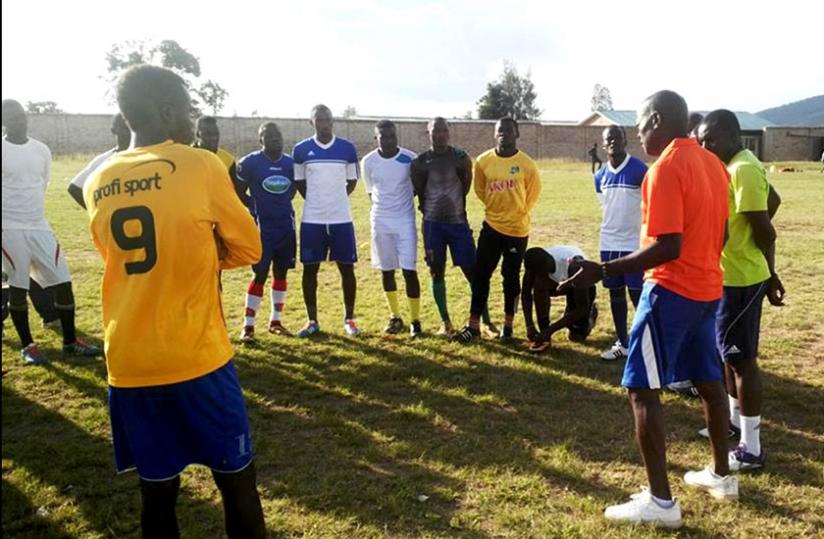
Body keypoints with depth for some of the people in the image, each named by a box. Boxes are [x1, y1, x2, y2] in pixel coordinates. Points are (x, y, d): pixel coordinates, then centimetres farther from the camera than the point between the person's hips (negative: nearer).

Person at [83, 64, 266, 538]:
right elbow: (249, 249, 1)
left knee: (157, 487, 15)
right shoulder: (200, 166, -8)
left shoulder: (97, 184, 6)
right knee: (236, 480, 10)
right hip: (197, 356, -4)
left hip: (129, 363, 5)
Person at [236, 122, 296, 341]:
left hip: (286, 226, 5)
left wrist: (282, 206, 9)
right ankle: (248, 325, 3)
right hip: (262, 227, -5)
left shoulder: (290, 162, 5)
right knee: (260, 275, -6)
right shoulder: (250, 162, -8)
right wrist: (256, 208, -1)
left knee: (281, 273, 10)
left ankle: (276, 321, 21)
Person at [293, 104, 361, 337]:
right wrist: (316, 201, 7)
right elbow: (299, 182, 11)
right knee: (310, 269, 4)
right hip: (312, 220, 0)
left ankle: (349, 319, 17)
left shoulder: (347, 148, 2)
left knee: (347, 268, 4)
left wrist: (335, 200, 5)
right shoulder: (301, 150, 1)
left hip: (342, 219, 0)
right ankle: (312, 321, 17)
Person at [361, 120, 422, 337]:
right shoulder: (368, 162, -4)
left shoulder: (410, 159, -8)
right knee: (386, 270, 9)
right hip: (380, 221, 2)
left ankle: (415, 320, 7)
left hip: (405, 221, -2)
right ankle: (395, 317, 24)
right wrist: (383, 206, 7)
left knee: (409, 270, -6)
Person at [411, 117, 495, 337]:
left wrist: (456, 204, 12)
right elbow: (418, 191, 7)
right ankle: (445, 322, 18)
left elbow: (466, 184, 10)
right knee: (437, 272, 6)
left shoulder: (461, 158, -2)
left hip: (458, 222, -1)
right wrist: (431, 209, 8)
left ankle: (486, 321, 8)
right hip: (433, 224, 1)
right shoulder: (420, 162, -2)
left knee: (472, 271, -1)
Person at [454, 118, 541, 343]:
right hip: (491, 226, 2)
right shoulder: (483, 161, -4)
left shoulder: (527, 164, -11)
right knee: (480, 274, 1)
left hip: (517, 229, -2)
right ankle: (474, 326, 8)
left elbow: (533, 193, 4)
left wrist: (517, 213, 9)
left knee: (511, 277, 8)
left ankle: (508, 325, 22)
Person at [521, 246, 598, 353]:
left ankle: (591, 312, 27)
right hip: (558, 281, 3)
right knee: (539, 284, -32)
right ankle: (544, 337, -19)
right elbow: (526, 293, -19)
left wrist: (551, 330, -42)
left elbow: (582, 308, -39)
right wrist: (529, 325, -30)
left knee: (577, 336, -5)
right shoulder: (536, 263, -33)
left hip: (582, 284, -3)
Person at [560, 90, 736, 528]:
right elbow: (718, 232, 17)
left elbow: (668, 247, -25)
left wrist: (602, 271, -24)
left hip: (671, 290, -9)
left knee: (642, 389, -3)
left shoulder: (665, 168, -18)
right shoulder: (712, 163, 10)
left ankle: (660, 501, 0)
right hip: (708, 287, 9)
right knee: (709, 381, 20)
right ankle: (721, 475, 35)